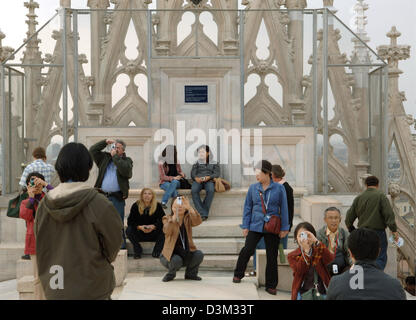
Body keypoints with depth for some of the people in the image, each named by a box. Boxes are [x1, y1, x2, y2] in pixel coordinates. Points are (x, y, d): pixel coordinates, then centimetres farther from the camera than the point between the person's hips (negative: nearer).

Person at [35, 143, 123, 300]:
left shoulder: (44, 205, -4)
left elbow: (41, 247, 7)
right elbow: (114, 244, -5)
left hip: (53, 291, 4)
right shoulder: (99, 204, -17)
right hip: (92, 290, -4)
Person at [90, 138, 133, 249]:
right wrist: (105, 142, 3)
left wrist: (115, 156, -10)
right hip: (102, 196, 3)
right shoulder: (104, 158, 15)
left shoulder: (127, 160, 5)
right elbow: (92, 150, 11)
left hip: (117, 198, -3)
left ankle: (121, 247, 7)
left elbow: (126, 171, -14)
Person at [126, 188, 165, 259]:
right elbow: (130, 222, -8)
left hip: (153, 234, 0)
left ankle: (156, 252, -12)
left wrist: (154, 226, -28)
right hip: (139, 234, 0)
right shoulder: (136, 206, -3)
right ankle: (137, 251, -11)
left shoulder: (158, 206, -4)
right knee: (129, 230, -26)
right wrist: (139, 227, -26)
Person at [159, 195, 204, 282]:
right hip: (171, 254, -3)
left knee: (199, 254, -24)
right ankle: (171, 274, 4)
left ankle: (190, 273, 7)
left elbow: (198, 221, -25)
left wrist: (189, 207, -41)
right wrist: (175, 214, -42)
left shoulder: (188, 219, -1)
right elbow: (167, 231, -30)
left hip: (186, 253, 3)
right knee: (176, 260, -33)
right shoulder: (167, 219, -7)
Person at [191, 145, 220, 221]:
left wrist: (209, 177, -16)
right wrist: (196, 178, -13)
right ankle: (203, 214, -36)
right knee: (194, 190, -34)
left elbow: (217, 174, 6)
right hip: (198, 180, 1)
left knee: (210, 190, -38)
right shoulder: (196, 163, 26)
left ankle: (204, 212, -33)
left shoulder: (214, 163, 20)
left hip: (209, 180, -1)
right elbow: (193, 173, 12)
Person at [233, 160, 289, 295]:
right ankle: (238, 274, 14)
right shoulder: (253, 188, 4)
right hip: (255, 226, 1)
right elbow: (247, 207, 9)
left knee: (272, 256, 5)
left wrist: (284, 228, -1)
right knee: (247, 250, -11)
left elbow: (284, 209, 1)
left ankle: (271, 285, 18)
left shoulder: (279, 188, -2)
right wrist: (245, 226, 5)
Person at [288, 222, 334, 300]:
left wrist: (316, 241, -24)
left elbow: (330, 261, -16)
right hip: (303, 293, -1)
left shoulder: (319, 250, 6)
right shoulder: (292, 256, 4)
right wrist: (306, 250, -22)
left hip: (321, 292, 1)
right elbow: (299, 272, -14)